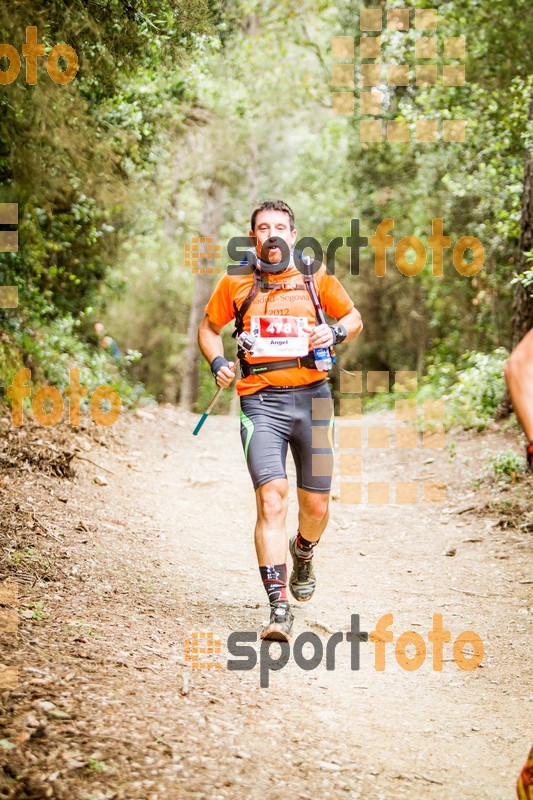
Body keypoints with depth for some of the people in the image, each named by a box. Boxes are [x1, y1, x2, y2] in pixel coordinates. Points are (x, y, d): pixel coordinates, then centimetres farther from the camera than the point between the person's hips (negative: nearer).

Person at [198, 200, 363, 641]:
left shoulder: (315, 275, 6)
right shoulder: (235, 282, 6)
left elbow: (354, 317, 18)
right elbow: (209, 328, 19)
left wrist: (335, 332, -5)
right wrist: (218, 362, -1)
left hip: (312, 396, 2)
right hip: (261, 401, -1)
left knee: (316, 507, 7)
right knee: (272, 498, -17)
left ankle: (303, 555, 44)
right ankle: (279, 608, -16)